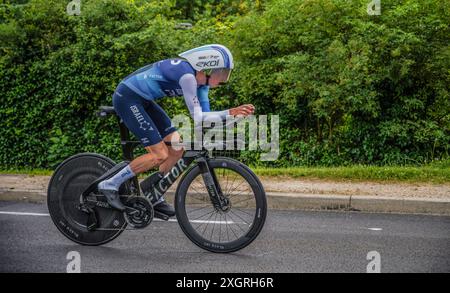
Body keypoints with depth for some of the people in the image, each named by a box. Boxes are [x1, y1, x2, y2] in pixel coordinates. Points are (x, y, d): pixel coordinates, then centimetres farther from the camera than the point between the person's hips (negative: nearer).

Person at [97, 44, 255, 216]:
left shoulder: (201, 79, 3)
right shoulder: (187, 75, -25)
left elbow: (205, 114, 3)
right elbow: (197, 117, -24)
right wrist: (229, 113, -22)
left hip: (142, 101, 10)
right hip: (127, 98, -10)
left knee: (177, 147, 4)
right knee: (160, 154, -13)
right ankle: (110, 185, -5)